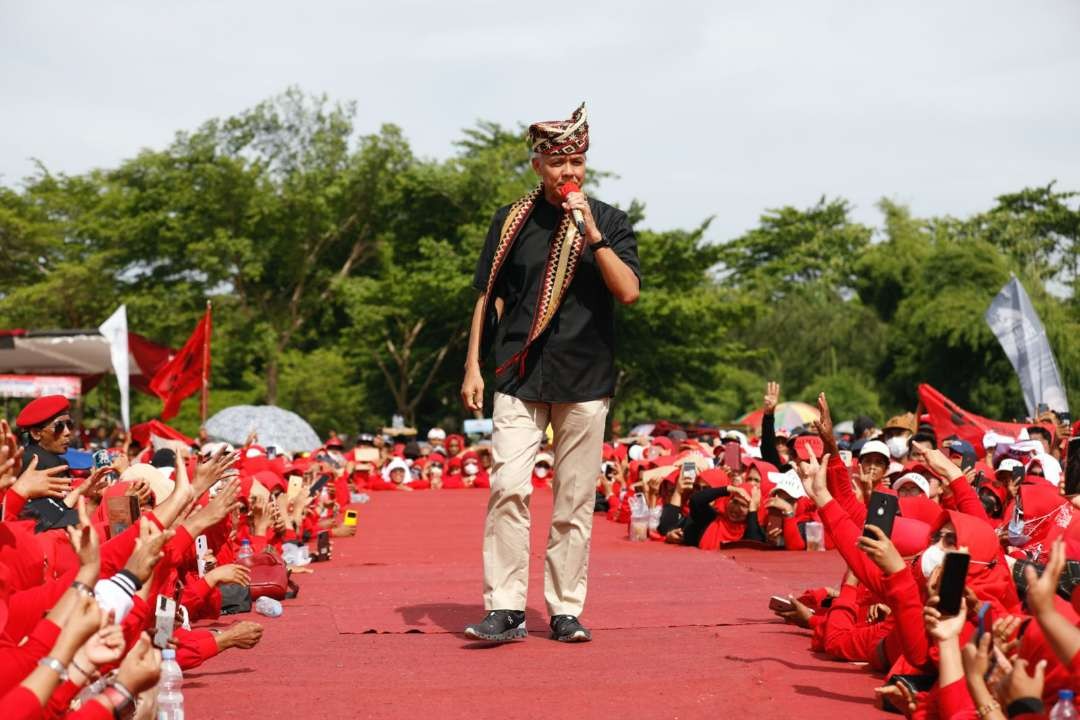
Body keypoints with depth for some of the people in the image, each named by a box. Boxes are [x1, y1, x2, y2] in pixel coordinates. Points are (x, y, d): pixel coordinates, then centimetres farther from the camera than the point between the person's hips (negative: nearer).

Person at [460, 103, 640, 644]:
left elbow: (628, 291, -6)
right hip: (519, 377, 0)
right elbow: (488, 297, 12)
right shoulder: (512, 221, 9)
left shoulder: (609, 221, 7)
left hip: (585, 380, 0)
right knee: (508, 487, -12)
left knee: (575, 502, 2)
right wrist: (472, 366, 6)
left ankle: (566, 610, 10)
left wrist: (591, 233, -13)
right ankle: (505, 608, -8)